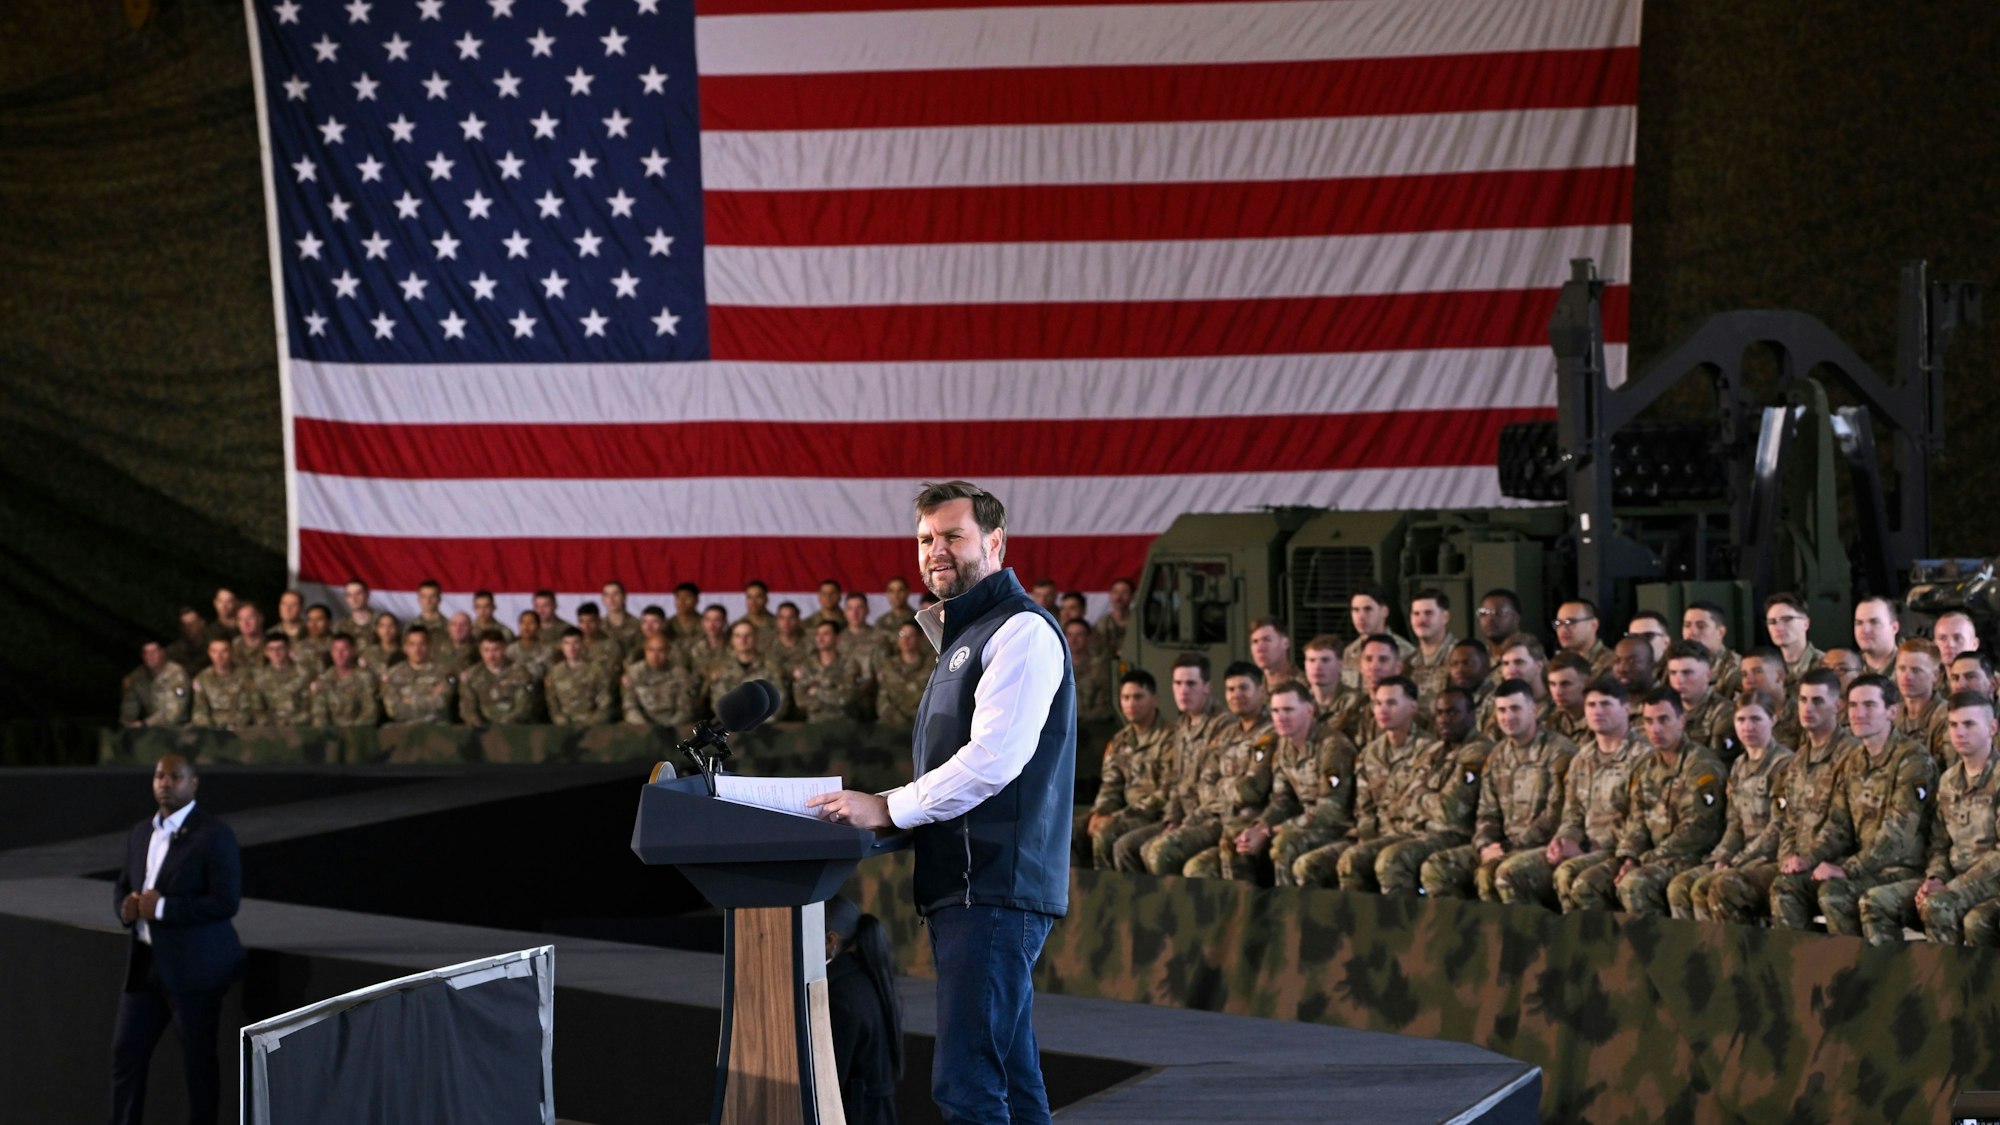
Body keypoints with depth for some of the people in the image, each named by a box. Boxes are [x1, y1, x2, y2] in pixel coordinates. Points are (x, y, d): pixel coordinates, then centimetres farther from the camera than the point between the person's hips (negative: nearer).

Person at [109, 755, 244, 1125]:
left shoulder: (214, 835, -11)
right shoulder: (141, 833, 11)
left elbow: (226, 902, -17)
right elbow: (122, 886, 20)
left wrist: (162, 908, -20)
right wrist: (126, 908, -4)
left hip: (193, 966, -7)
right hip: (145, 962, 7)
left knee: (197, 1059, 3)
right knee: (126, 1050, 7)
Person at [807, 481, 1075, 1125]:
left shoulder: (1022, 631, -9)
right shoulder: (962, 636, 24)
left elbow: (992, 759, -20)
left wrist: (889, 807, -15)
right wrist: (890, 808, 12)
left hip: (995, 886, -10)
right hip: (966, 886, 10)